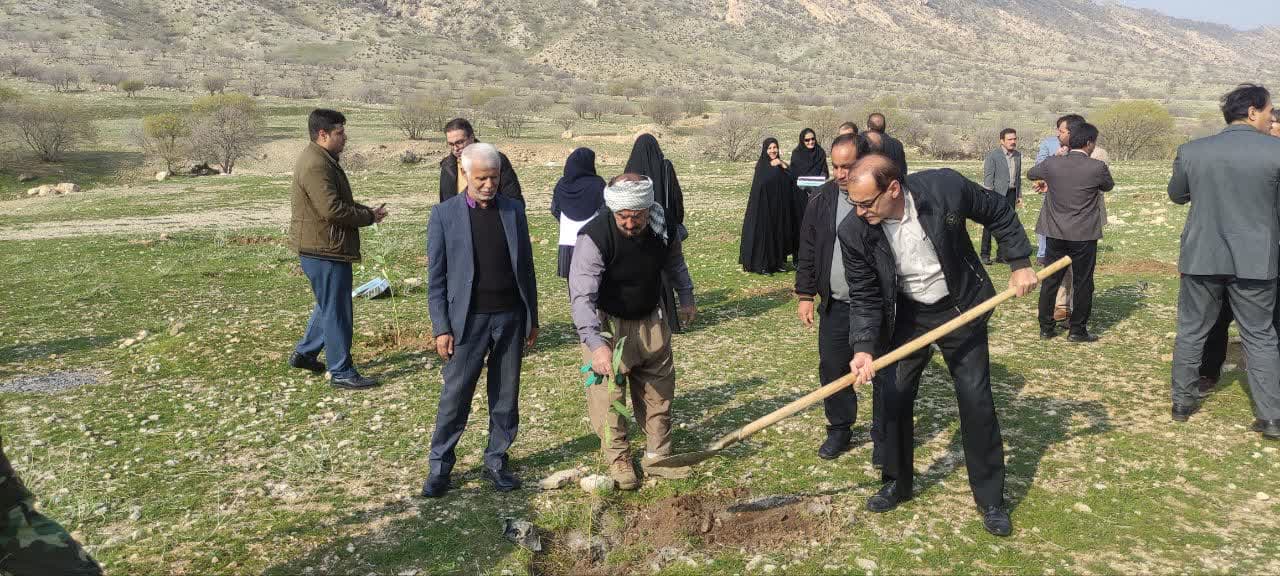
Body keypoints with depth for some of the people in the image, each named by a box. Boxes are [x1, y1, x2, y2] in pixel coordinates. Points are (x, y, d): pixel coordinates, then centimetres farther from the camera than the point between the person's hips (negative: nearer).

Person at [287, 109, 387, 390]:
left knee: (328, 305, 23)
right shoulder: (316, 165, -20)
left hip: (326, 248, 11)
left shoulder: (324, 160, 15)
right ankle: (341, 372, 5)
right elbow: (333, 209, -27)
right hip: (324, 250, -11)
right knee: (336, 310, -3)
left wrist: (367, 211, 6)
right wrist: (369, 217, -14)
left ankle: (303, 353, 35)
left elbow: (341, 200, 23)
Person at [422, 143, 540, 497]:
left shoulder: (513, 210, 5)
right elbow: (436, 277, -3)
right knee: (455, 397, 3)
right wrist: (441, 328, -7)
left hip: (510, 318, 3)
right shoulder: (444, 214, -4)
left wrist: (532, 318, 9)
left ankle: (496, 462, 24)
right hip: (467, 320, -3)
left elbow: (525, 266, 10)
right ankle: (440, 465, 18)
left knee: (506, 397, 10)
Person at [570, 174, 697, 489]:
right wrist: (596, 344, -48)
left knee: (659, 391, 13)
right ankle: (618, 461, 15)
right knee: (609, 395, -4)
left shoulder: (663, 228, -14)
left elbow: (674, 262, 11)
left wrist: (686, 297, 12)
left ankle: (658, 456, 29)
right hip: (608, 324, -5)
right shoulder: (595, 237, -31)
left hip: (650, 320, 5)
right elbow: (582, 296, -37)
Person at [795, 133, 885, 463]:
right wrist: (805, 295, 5)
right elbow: (807, 251, 7)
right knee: (832, 370, 11)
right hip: (835, 306, 4)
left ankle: (883, 437, 21)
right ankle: (839, 430, 29)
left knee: (885, 375, 6)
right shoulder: (822, 201, 2)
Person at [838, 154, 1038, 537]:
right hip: (907, 315, 2)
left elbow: (999, 213, -6)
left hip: (961, 308, -1)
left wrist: (1020, 262, -6)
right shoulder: (854, 232, -21)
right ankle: (897, 484, 27)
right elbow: (864, 298, -13)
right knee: (894, 399, 5)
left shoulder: (946, 188, -26)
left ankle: (990, 499, 18)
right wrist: (864, 348, -25)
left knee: (976, 401, 2)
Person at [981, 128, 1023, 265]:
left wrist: (1019, 195, 16)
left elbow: (1018, 176, 19)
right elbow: (988, 178, -9)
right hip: (997, 194, -6)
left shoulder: (1018, 155, 12)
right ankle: (985, 255, 5)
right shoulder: (993, 156, -6)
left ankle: (1001, 255, 16)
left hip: (1011, 194, 6)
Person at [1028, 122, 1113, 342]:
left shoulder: (1052, 163, -6)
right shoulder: (1097, 167, -13)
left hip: (1055, 233, 3)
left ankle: (1046, 327, 17)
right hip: (1084, 235, -3)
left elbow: (1031, 174, 14)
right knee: (1082, 283, 8)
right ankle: (1077, 330, 13)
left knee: (1050, 280, 11)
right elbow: (1108, 186, 8)